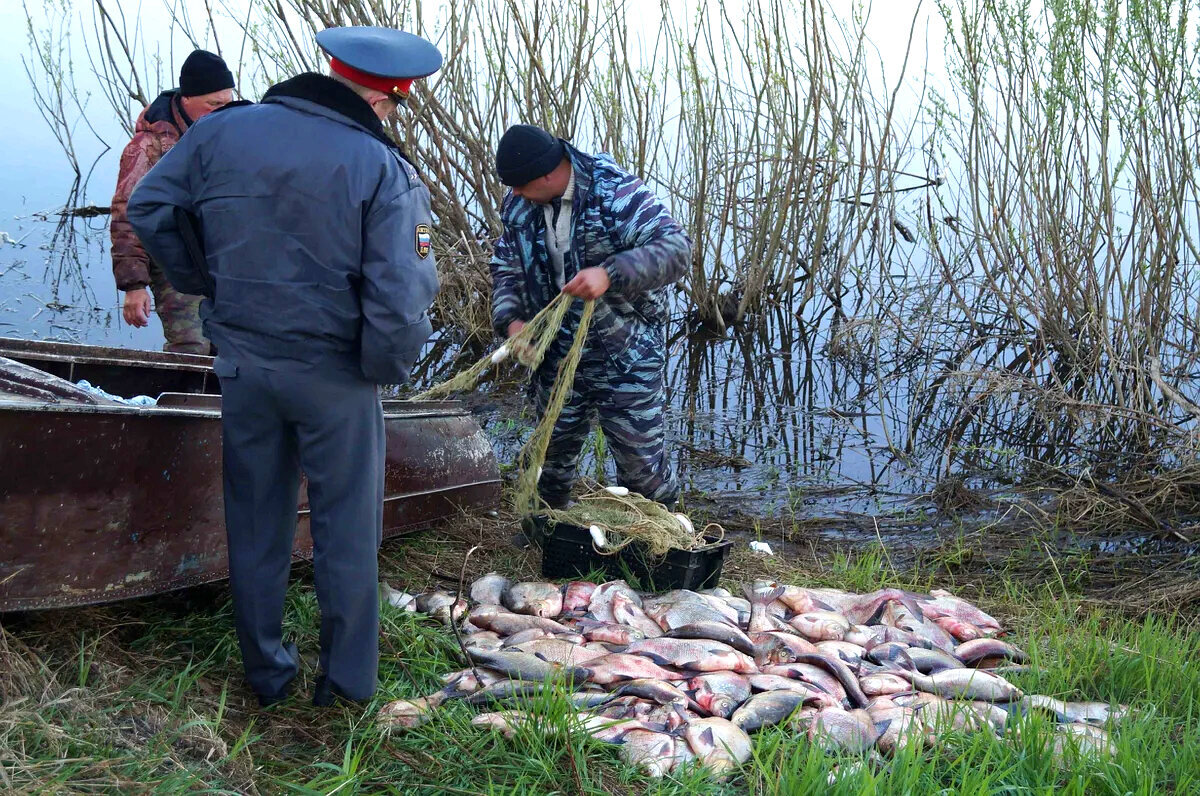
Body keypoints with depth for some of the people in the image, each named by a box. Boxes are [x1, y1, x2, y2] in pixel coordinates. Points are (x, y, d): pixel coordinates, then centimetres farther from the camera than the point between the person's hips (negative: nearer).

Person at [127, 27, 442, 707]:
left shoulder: (223, 130, -3)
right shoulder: (383, 170, -17)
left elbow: (149, 206, 7)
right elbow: (401, 295, -22)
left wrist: (207, 284, 14)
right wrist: (389, 368, -3)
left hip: (244, 363, 4)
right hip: (334, 375, -4)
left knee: (256, 523, 18)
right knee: (347, 530, 13)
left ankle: (267, 673, 31)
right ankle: (348, 678, 23)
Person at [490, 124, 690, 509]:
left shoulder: (614, 191, -21)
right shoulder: (518, 205, -3)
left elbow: (676, 248, -27)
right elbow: (506, 267, 8)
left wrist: (610, 274, -41)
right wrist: (510, 319, -12)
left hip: (626, 352, -5)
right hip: (556, 352, 6)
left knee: (640, 456, 0)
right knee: (553, 452, 20)